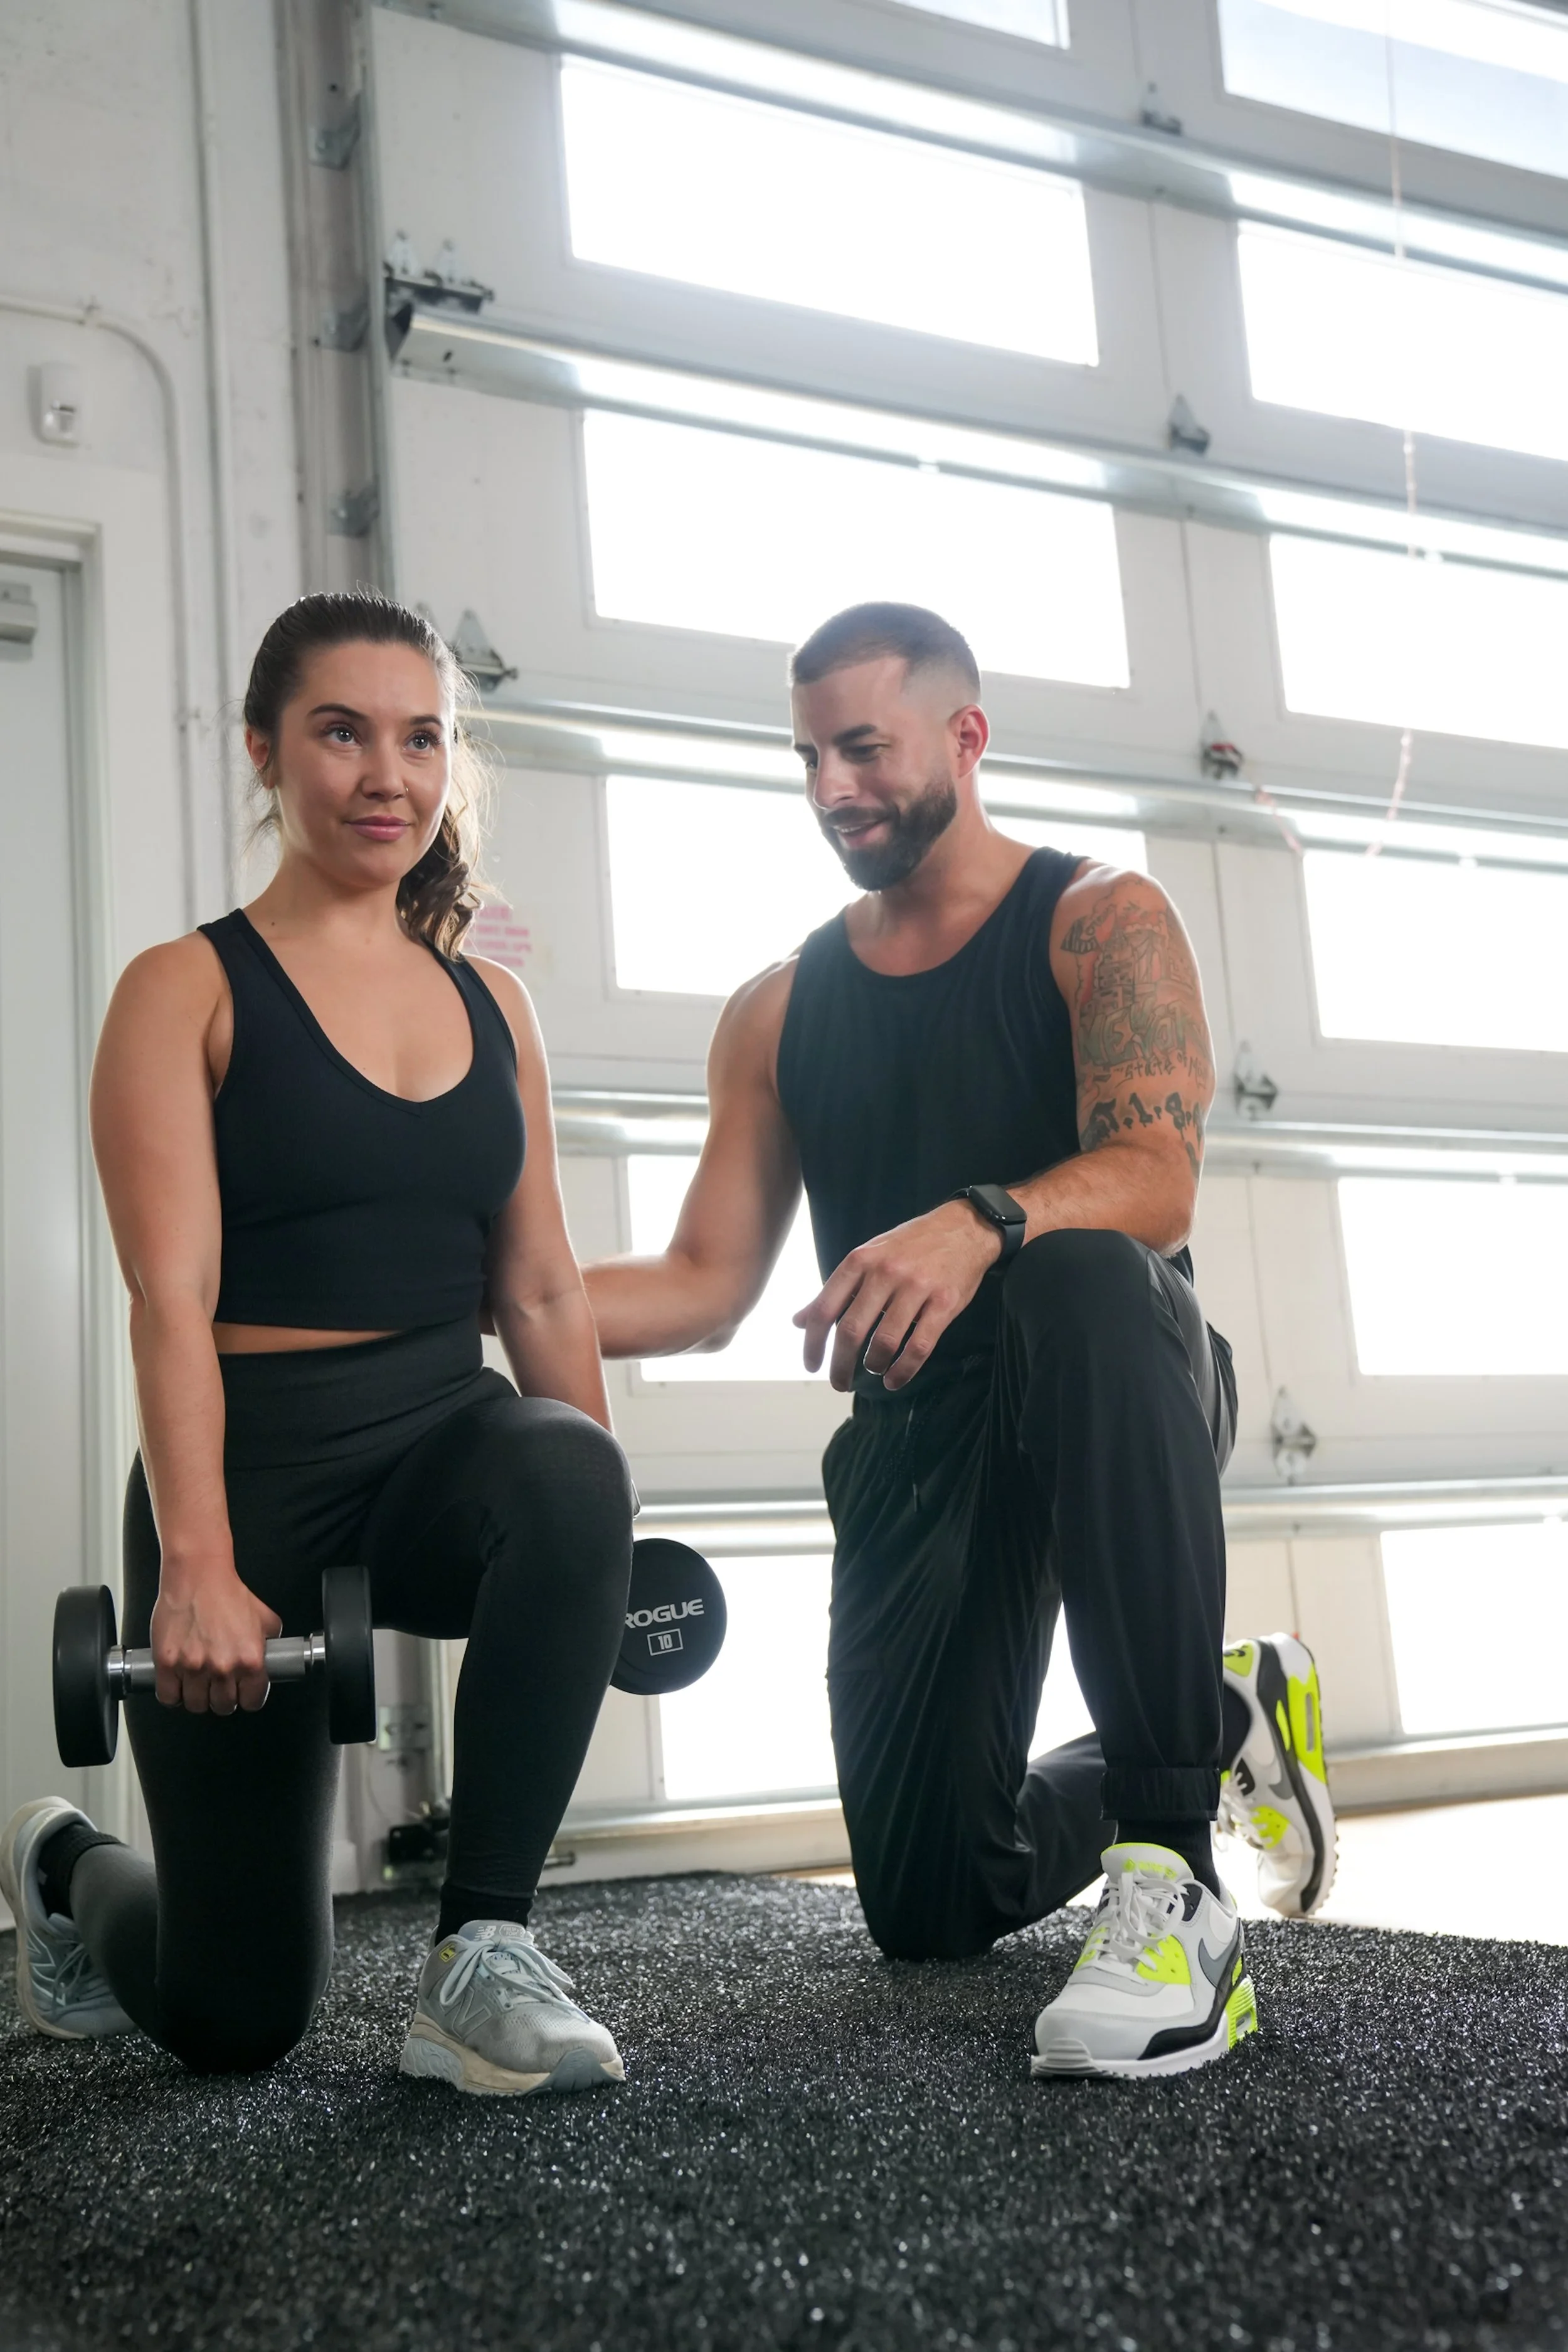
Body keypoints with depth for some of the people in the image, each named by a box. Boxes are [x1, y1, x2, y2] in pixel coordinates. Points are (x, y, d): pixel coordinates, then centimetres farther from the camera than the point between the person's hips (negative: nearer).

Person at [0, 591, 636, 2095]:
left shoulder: (491, 1003, 10)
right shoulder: (188, 991, -4)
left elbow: (542, 1292, 10)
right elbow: (172, 1298, -15)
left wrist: (599, 1543, 5)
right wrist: (195, 1565, -25)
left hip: (443, 1451, 4)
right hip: (258, 1467, -3)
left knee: (569, 1471, -36)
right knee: (239, 2016, 4)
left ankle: (480, 1959, -22)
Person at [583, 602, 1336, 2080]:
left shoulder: (1099, 921, -3)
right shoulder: (777, 1013, 10)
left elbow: (1157, 1176, -20)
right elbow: (707, 1287, 5)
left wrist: (981, 1224, -41)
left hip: (1117, 1398, -4)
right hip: (913, 1439, 5)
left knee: (1078, 1276, -41)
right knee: (930, 1909, 0)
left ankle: (1172, 1874, -34)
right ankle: (1211, 1723, 32)